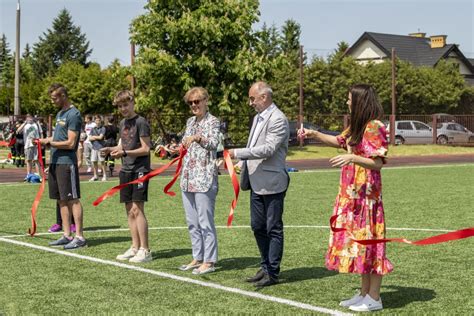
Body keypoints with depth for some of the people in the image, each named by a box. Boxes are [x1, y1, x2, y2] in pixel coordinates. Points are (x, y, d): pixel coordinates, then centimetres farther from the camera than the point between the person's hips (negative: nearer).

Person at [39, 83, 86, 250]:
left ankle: (79, 237, -4)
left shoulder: (73, 115, -12)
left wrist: (50, 142, -12)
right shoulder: (60, 113, 17)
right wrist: (49, 139, 6)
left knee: (73, 199, -7)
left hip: (67, 162, -9)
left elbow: (70, 143, -16)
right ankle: (67, 235, 16)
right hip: (56, 161, 9)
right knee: (62, 200, 10)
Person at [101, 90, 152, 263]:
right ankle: (135, 247, 16)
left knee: (137, 209, -11)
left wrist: (124, 153, -22)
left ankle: (145, 250, -7)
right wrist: (111, 150, 0)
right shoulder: (123, 123, 14)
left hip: (139, 169, -8)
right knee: (129, 210, 9)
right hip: (126, 170, 8)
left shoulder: (141, 122, -9)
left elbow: (145, 149, -13)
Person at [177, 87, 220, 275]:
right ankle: (198, 258, 21)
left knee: (205, 222, -6)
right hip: (187, 178, 8)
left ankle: (209, 261, 0)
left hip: (205, 179, -8)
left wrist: (198, 138, -40)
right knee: (192, 222, 12)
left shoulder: (212, 122, -6)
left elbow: (213, 144, -24)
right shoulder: (190, 121, 16)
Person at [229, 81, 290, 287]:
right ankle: (265, 267, 27)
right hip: (257, 183, 9)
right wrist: (244, 170, 13)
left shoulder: (278, 120, -14)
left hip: (272, 183, -9)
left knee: (273, 228, 0)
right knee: (258, 227, 15)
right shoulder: (258, 117, 15)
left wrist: (238, 153, -21)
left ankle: (273, 273, 8)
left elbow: (268, 149, -23)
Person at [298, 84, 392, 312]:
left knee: (368, 241, -3)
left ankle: (374, 298, 4)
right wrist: (314, 134, 26)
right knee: (358, 241, 12)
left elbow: (377, 163, -20)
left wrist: (352, 158, -34)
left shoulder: (373, 127, -15)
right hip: (352, 193, 9)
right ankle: (364, 293, 20)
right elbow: (339, 141, 32)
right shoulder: (356, 126, 13)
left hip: (366, 194, -9)